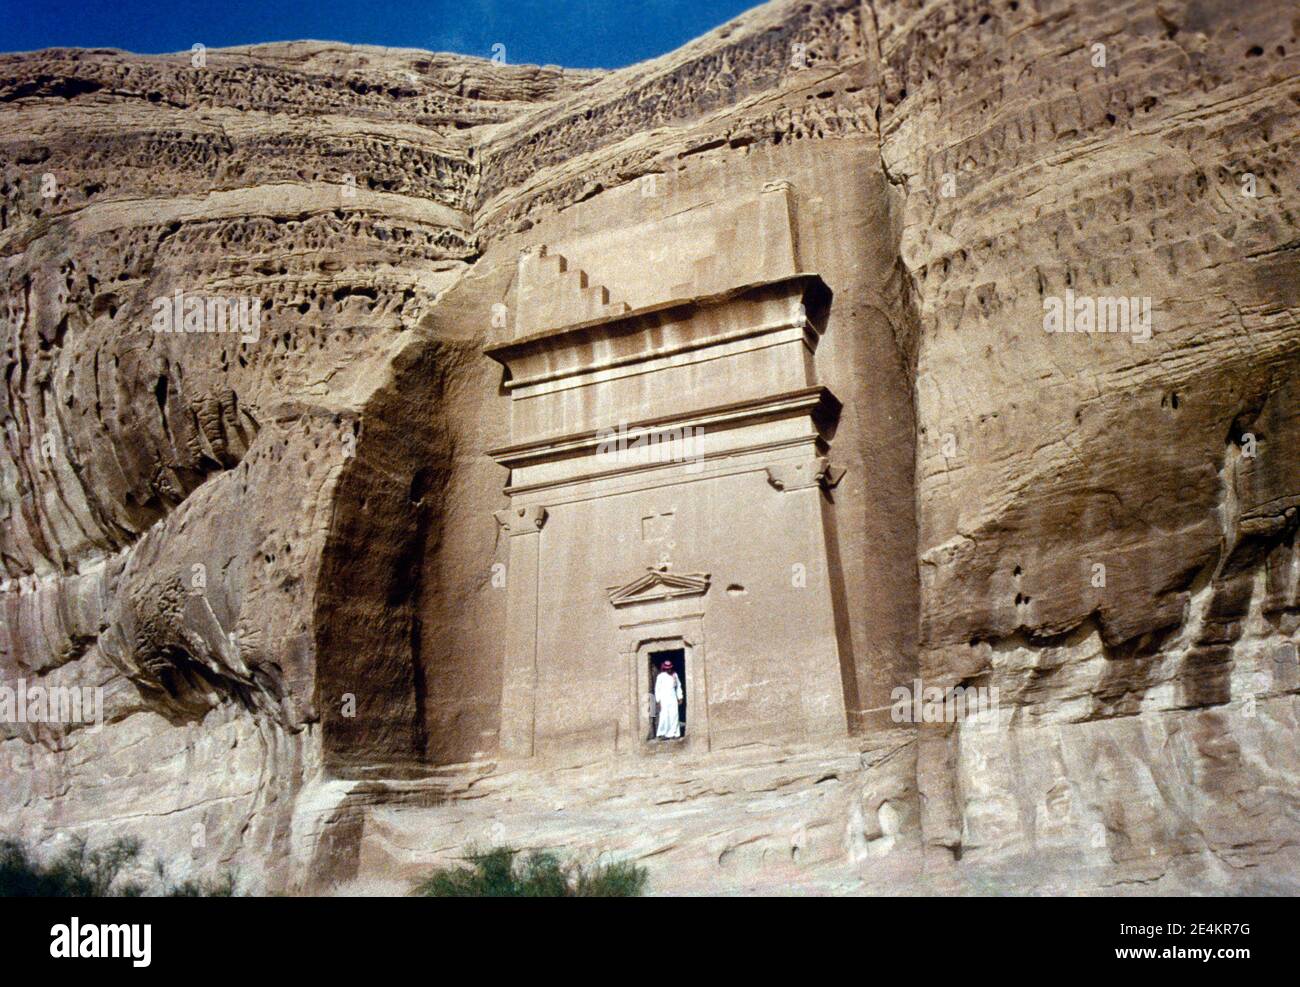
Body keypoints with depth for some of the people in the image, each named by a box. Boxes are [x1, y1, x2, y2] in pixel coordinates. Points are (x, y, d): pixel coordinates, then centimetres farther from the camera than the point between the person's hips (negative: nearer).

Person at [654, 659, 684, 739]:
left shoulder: (674, 675, 8)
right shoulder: (660, 676, -3)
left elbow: (678, 686, 16)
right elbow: (657, 688, -2)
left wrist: (679, 697, 12)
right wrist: (658, 700, -6)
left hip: (673, 698, 4)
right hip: (664, 699, -4)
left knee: (674, 716, -2)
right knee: (664, 716, -10)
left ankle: (672, 734, 2)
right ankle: (661, 734, -3)